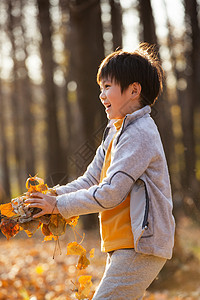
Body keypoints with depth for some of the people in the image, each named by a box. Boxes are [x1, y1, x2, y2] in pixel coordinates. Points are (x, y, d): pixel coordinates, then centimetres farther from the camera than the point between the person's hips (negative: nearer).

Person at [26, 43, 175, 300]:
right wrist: (50, 196, 1)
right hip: (123, 247, 10)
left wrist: (59, 205, -12)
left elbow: (110, 194, -19)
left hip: (140, 247, -10)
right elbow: (90, 181, 15)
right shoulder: (116, 132, 17)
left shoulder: (139, 134, -15)